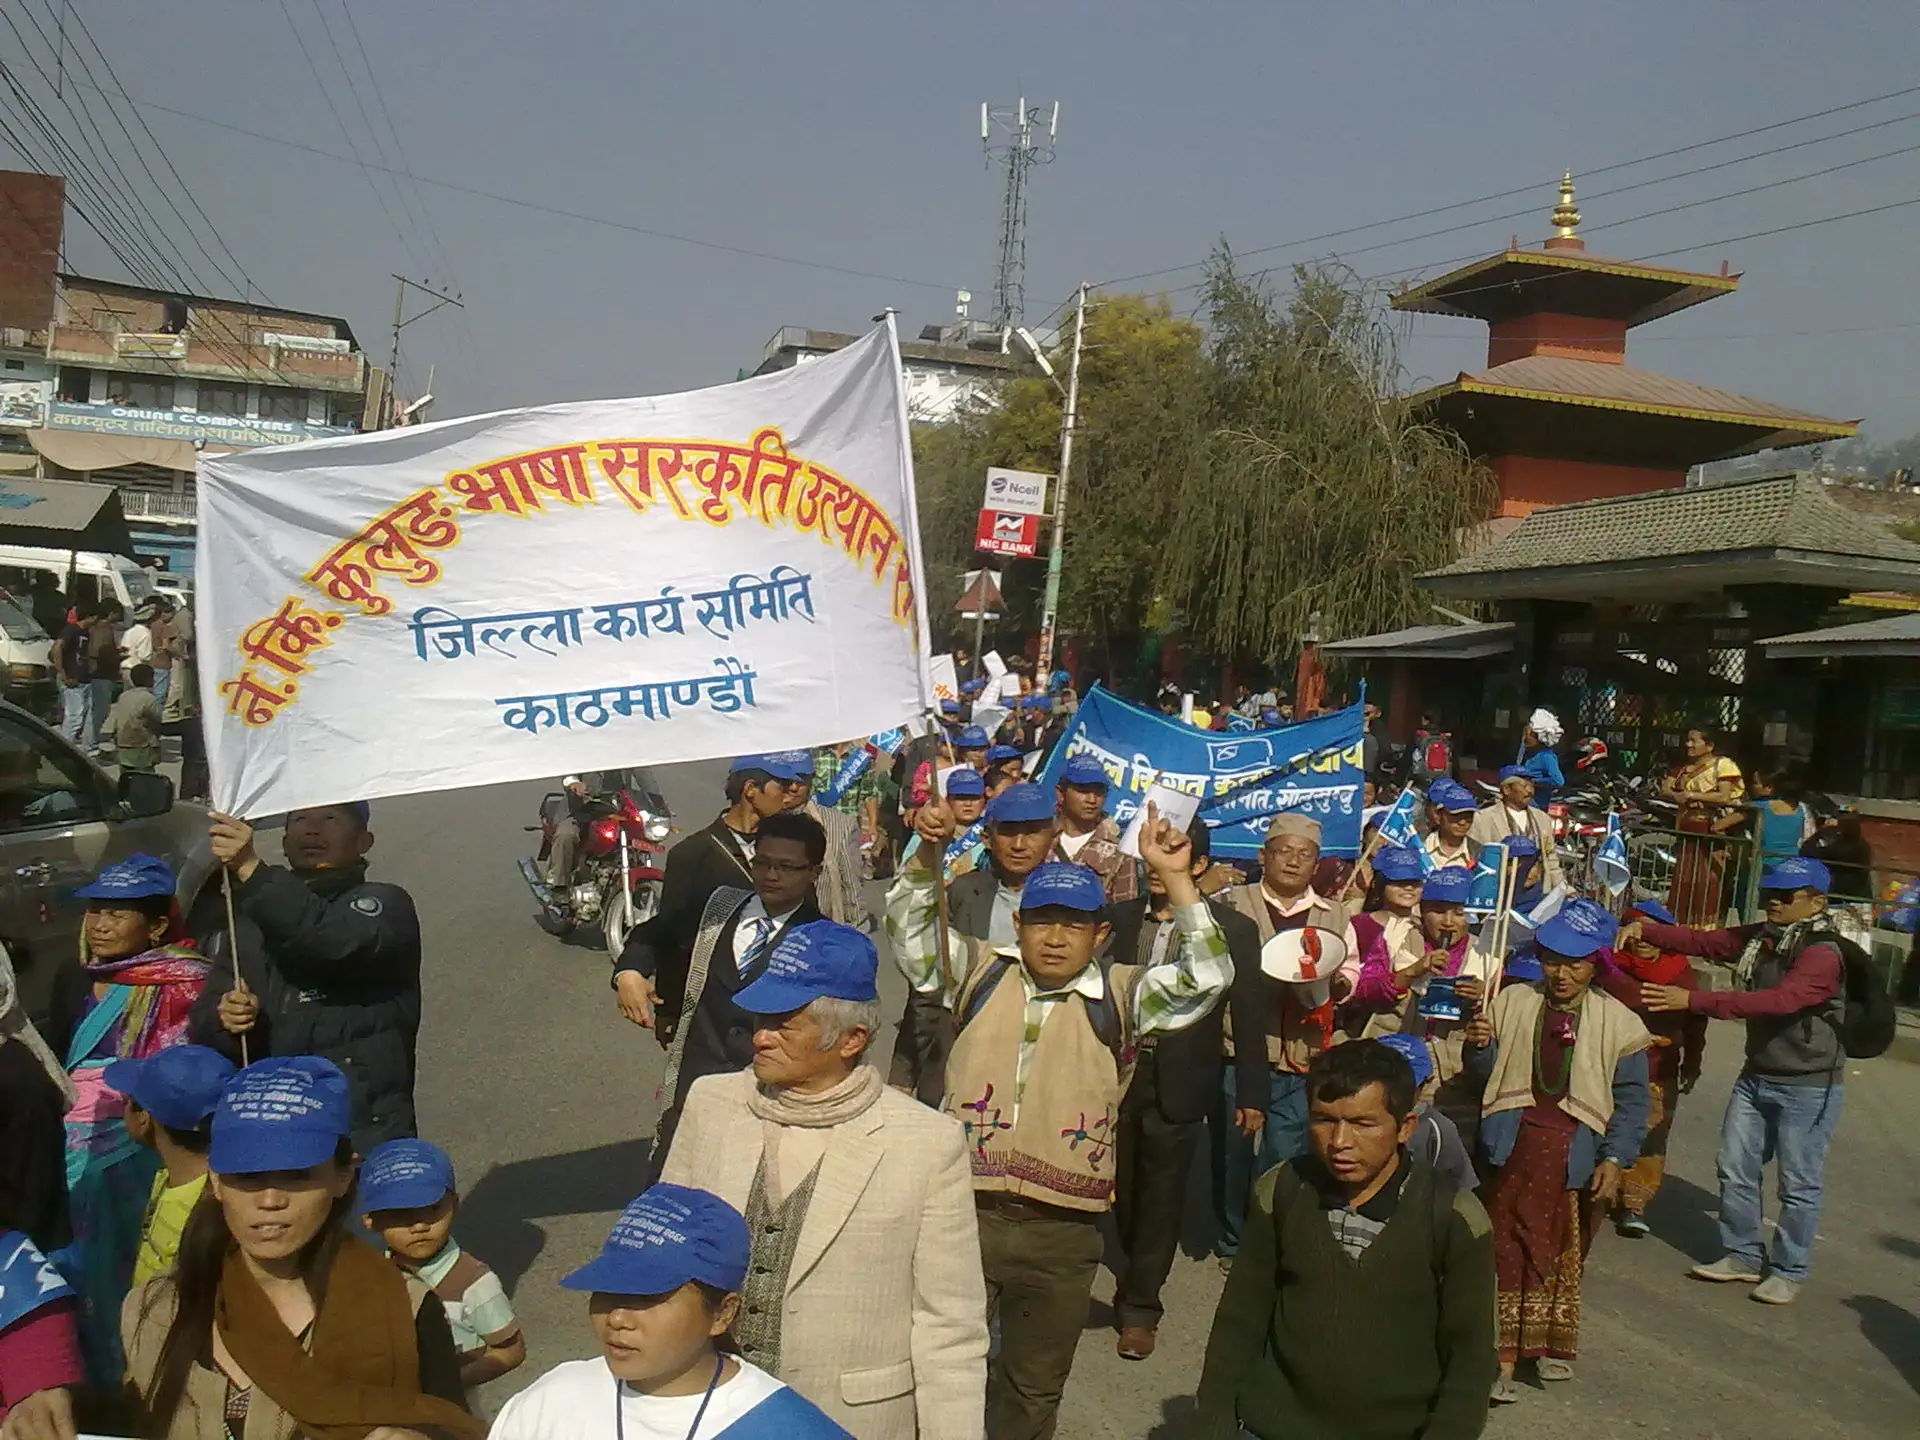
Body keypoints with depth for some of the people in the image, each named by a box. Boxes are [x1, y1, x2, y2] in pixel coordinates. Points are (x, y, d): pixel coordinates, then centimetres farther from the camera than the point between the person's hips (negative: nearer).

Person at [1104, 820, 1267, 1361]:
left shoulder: (1232, 929, -4)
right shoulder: (1120, 918, 4)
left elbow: (1249, 1018, -2)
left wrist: (1252, 1094, -3)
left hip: (1178, 1087, -3)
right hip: (1116, 1077, 3)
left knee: (1160, 1200, 3)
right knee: (1122, 1194, 12)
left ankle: (1139, 1308, 17)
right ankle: (1139, 1286, 35)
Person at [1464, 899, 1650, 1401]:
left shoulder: (1618, 1022, -2)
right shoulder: (1512, 1002, 2)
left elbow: (1631, 1100, 0)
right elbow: (1486, 1072, 8)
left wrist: (1615, 1159, -7)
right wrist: (1479, 1046, -13)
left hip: (1576, 1156, 0)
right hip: (1515, 1147, 1)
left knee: (1564, 1253, 12)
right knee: (1508, 1247, 0)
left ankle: (1552, 1345, 29)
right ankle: (1505, 1360, 7)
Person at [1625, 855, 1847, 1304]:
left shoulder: (1822, 955, -21)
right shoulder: (1759, 937, 3)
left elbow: (1778, 1001, -34)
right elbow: (1702, 941, 2)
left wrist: (1693, 1000, -40)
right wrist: (1644, 929, -17)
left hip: (1808, 1086, -7)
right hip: (1756, 1076, 7)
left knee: (1798, 1184, 4)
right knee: (1735, 1169, 11)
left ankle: (1788, 1271, 19)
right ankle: (1743, 1255, 25)